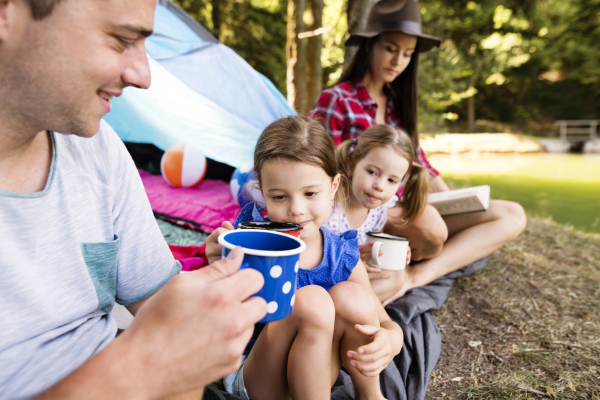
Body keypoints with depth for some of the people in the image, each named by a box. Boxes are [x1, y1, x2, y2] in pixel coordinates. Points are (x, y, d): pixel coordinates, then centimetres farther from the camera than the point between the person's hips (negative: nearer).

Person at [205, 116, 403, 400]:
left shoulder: (343, 257, -9)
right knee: (311, 301, -30)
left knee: (351, 297, -24)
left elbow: (386, 323, 0)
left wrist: (390, 341, -25)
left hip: (313, 376, 3)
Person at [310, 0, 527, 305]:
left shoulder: (397, 104, 17)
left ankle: (415, 277, -21)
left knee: (512, 215, -6)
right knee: (429, 223, -39)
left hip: (405, 217, 8)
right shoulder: (335, 101, -4)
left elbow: (419, 164, 19)